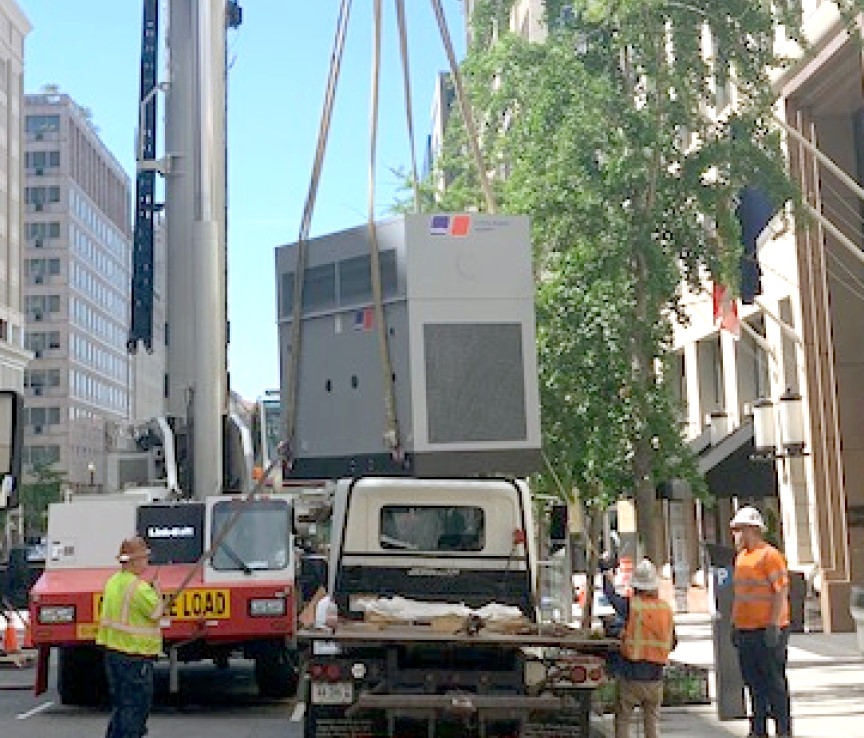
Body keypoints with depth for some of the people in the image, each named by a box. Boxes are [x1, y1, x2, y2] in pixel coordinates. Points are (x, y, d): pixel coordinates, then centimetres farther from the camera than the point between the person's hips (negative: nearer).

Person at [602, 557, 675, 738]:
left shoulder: (631, 605, -12)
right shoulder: (666, 609, -1)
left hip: (631, 677, -3)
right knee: (652, 721, 13)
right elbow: (672, 643, 9)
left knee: (622, 719, 10)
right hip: (655, 677, 3)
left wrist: (605, 572, 24)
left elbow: (611, 596, 8)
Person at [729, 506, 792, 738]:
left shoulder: (770, 555, -10)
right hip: (745, 630, 8)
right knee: (754, 682, 11)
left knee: (774, 681, -2)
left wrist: (774, 625, -20)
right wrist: (734, 624, 18)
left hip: (767, 630, -8)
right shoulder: (741, 557, 15)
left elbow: (781, 592, -15)